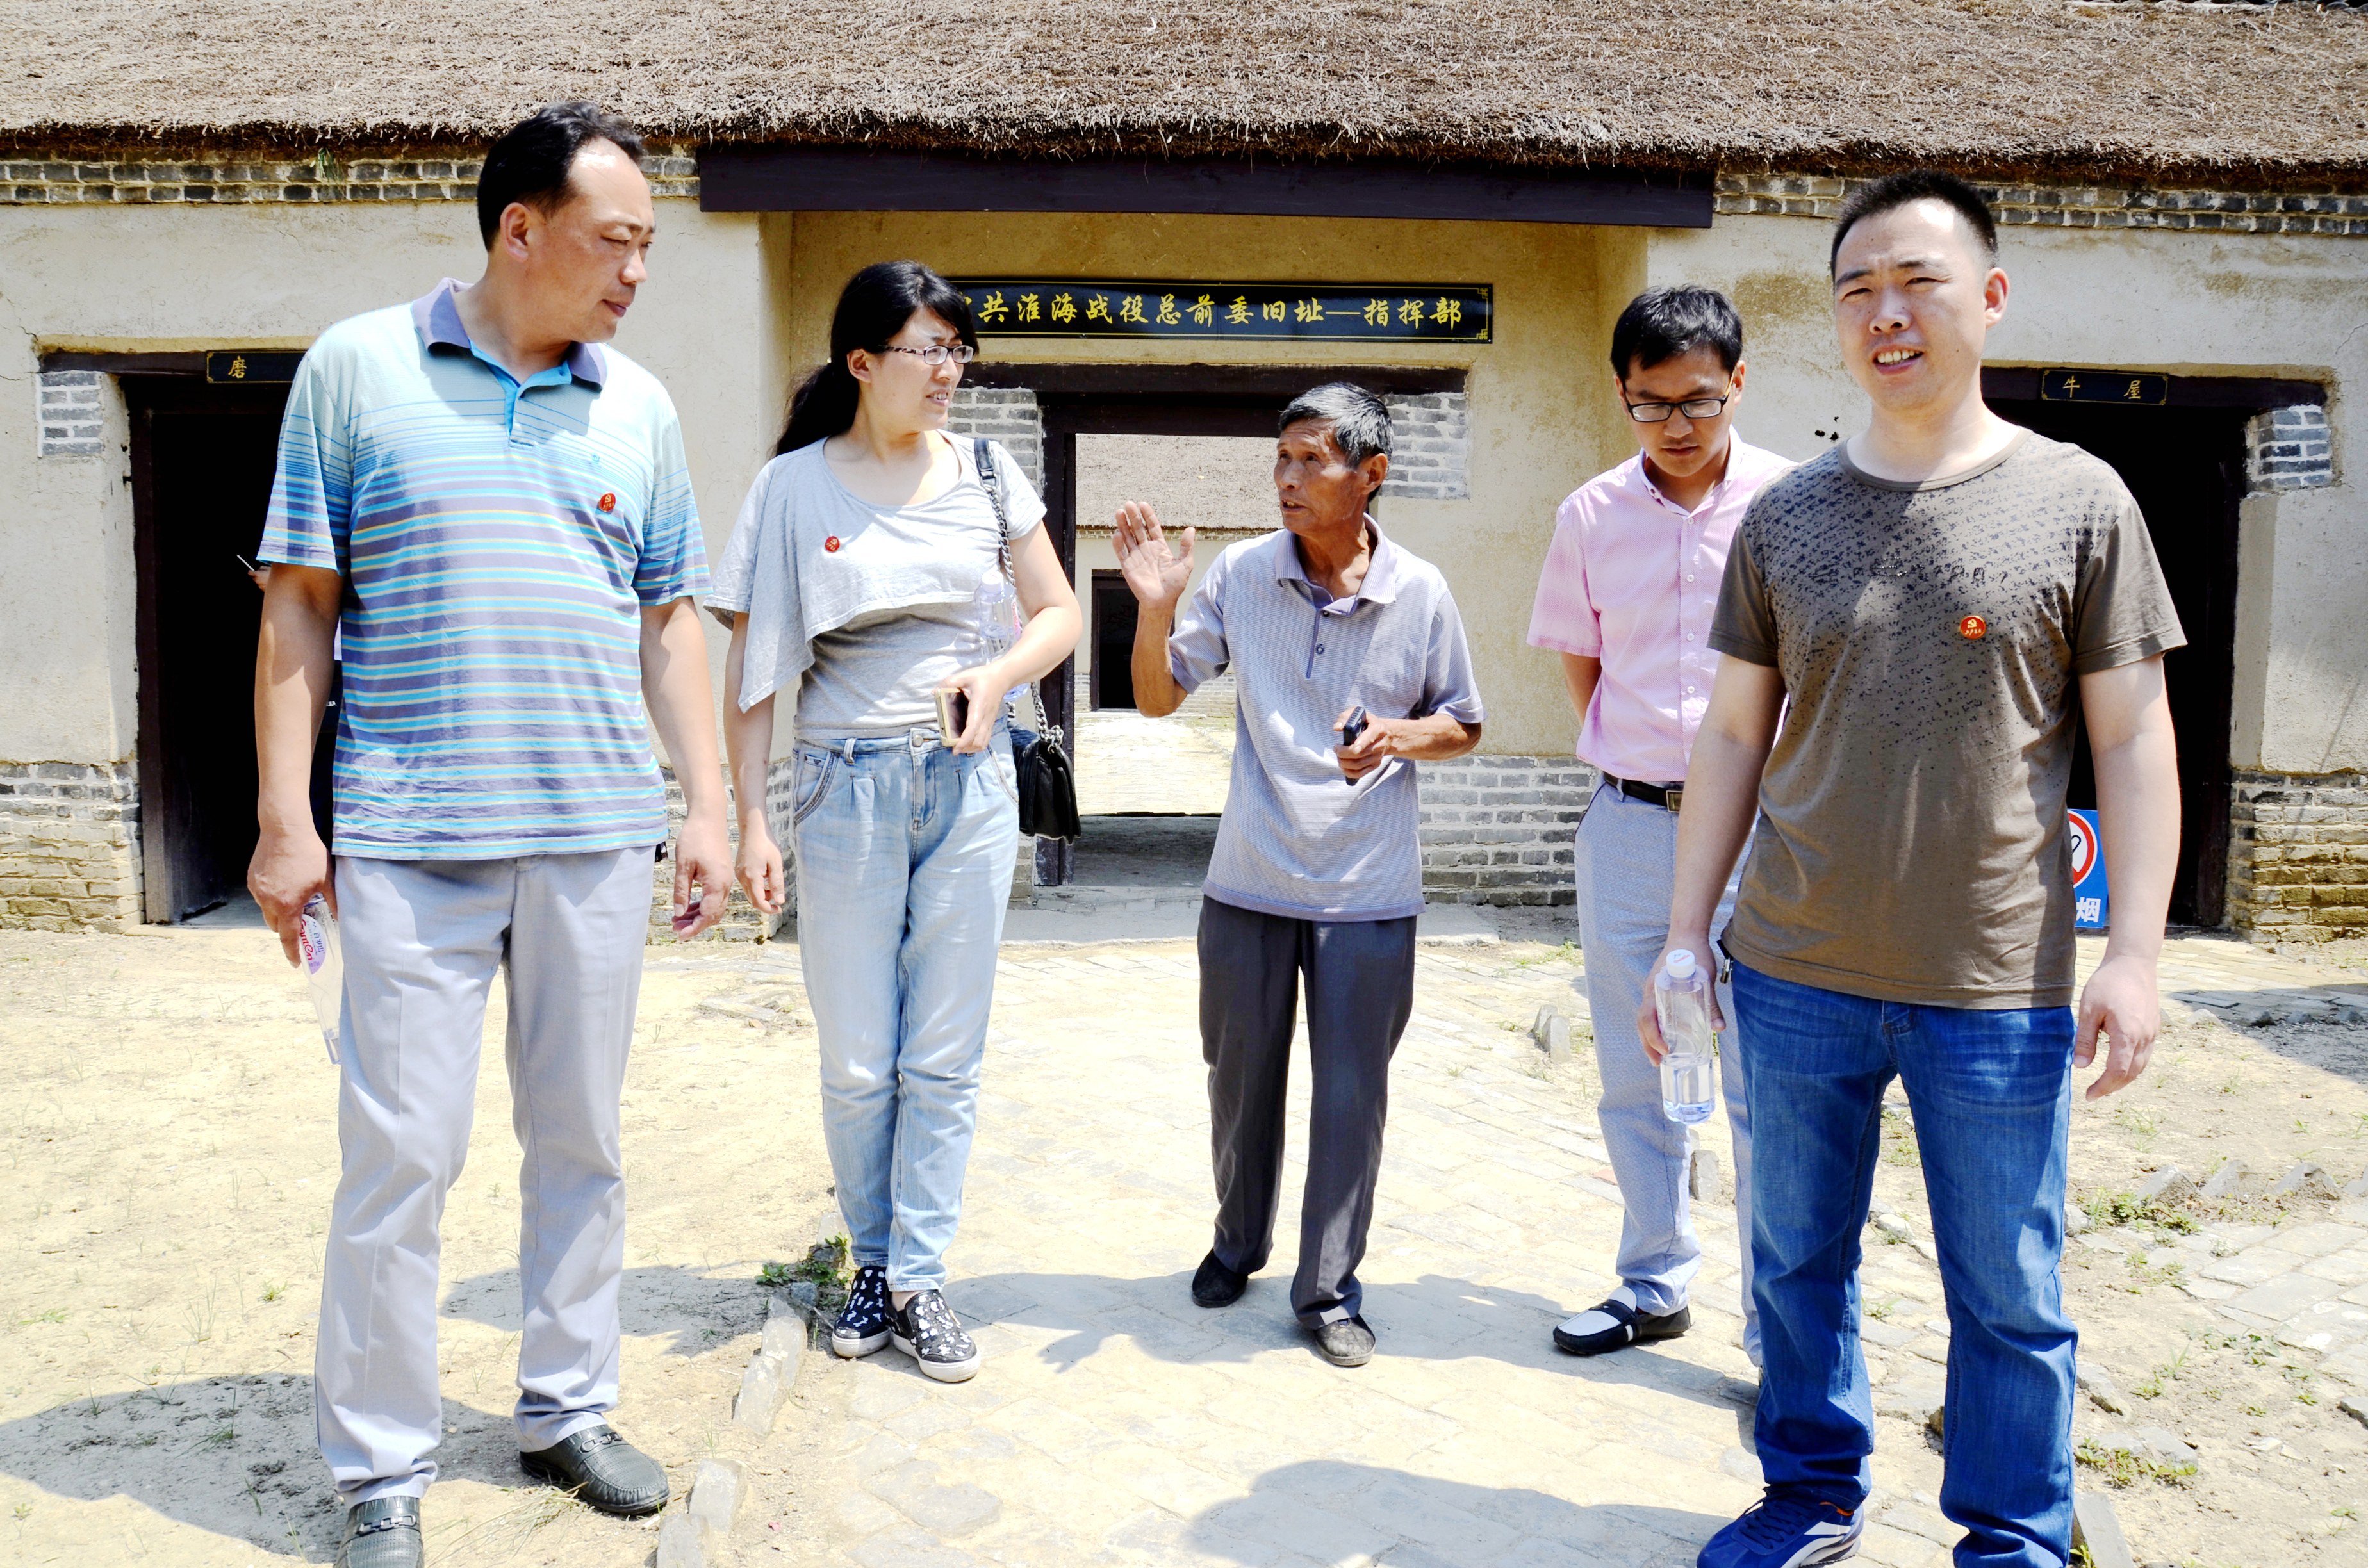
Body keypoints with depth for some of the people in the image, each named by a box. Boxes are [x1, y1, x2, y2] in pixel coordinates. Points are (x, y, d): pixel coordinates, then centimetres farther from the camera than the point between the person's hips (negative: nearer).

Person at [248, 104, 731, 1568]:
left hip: (599, 838, 3)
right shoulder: (357, 370, 1)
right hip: (413, 840, -3)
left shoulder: (640, 405, 10)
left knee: (581, 1141, 12)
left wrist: (708, 807, 7)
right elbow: (301, 608, 0)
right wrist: (286, 820, -5)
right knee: (400, 1157, 1)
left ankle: (568, 1408, 28)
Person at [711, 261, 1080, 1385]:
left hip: (969, 786, 2)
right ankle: (873, 1261, 27)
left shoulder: (987, 475, 5)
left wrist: (999, 674, -11)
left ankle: (919, 1281, 17)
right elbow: (751, 663, -1)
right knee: (856, 1062, 6)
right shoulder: (795, 488, -1)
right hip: (847, 787, -1)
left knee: (945, 1059, 5)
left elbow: (1058, 612, 10)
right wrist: (747, 817, -6)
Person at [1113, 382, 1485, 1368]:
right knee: (1241, 1078, 14)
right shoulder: (1239, 575, -2)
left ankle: (1330, 1290, 22)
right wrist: (1155, 609, -13)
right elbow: (1158, 697, 4)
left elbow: (1462, 726, 7)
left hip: (1370, 896, -1)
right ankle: (1238, 1242, 39)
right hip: (1248, 884, 1)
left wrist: (1403, 736, -14)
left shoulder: (1420, 594, -4)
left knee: (1351, 1094, 5)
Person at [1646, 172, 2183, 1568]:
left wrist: (2135, 951, -9)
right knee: (1799, 1263, 14)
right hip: (1798, 978, 3)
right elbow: (1736, 735, 7)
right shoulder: (1785, 517, 5)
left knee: (2010, 1295, 9)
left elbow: (2134, 741, -1)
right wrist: (1685, 932, 5)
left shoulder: (2077, 499, -1)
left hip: (2000, 991, -2)